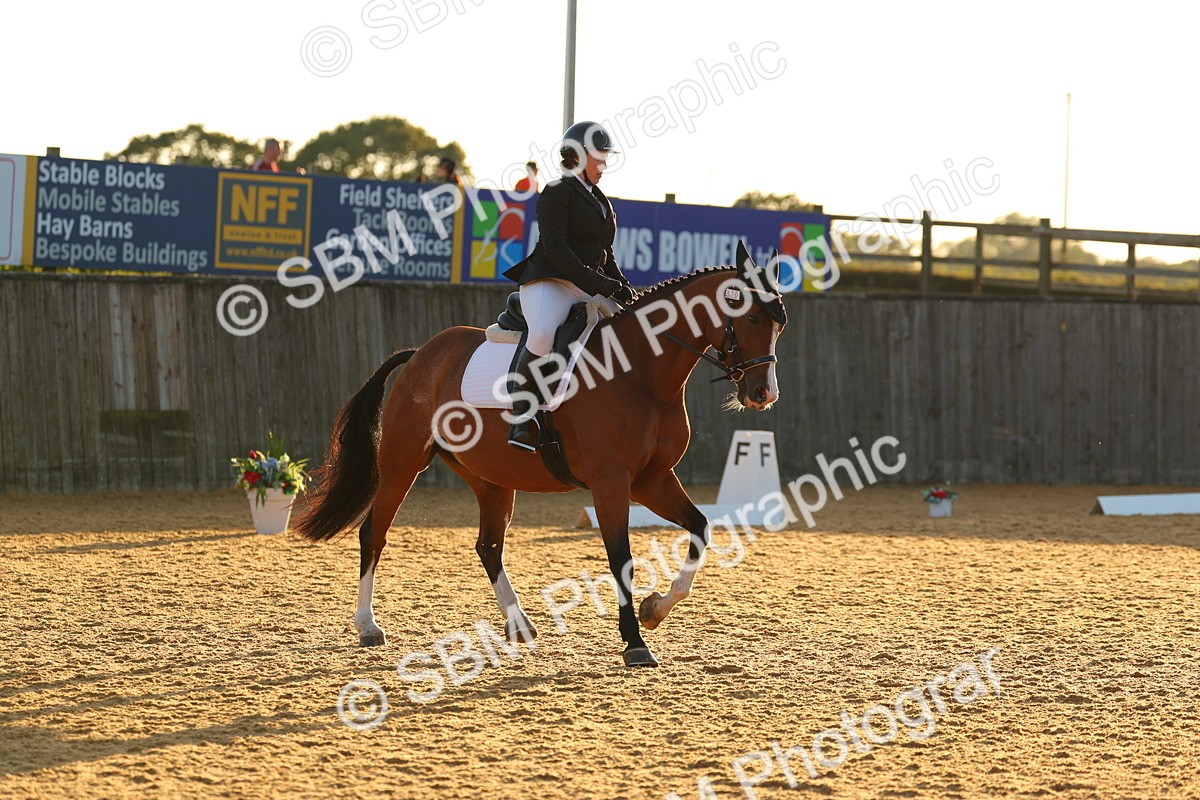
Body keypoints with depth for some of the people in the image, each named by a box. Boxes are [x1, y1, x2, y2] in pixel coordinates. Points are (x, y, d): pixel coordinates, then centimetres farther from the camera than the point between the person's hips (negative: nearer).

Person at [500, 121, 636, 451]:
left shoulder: (599, 200, 24)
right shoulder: (557, 191, -2)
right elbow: (554, 246, -14)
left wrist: (622, 287, 8)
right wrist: (595, 281, -21)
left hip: (591, 288, 9)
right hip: (551, 282, -9)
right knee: (542, 335, -37)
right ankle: (522, 420, -30)